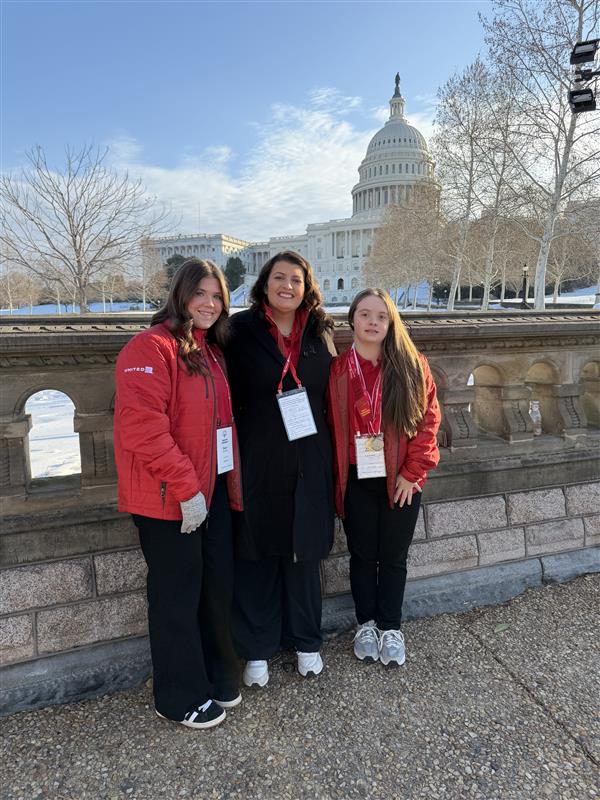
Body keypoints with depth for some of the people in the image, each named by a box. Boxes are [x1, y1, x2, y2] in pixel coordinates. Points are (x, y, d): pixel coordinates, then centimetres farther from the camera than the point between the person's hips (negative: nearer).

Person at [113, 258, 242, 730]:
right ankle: (181, 698, 29)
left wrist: (229, 479, 11)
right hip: (170, 497, -8)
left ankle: (218, 678, 38)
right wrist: (185, 487, -20)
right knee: (178, 594, 8)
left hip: (213, 490, 8)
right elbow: (142, 427, -22)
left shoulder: (211, 350, 14)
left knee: (218, 585, 16)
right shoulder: (152, 347, -13)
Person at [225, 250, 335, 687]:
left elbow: (332, 396, 12)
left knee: (304, 556, 13)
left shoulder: (320, 333, 6)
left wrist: (327, 452, 8)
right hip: (257, 465, -2)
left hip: (308, 466, 2)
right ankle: (257, 650, 29)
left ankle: (306, 642, 35)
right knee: (257, 559, 9)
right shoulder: (241, 331, -3)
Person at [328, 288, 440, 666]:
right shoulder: (339, 369, -2)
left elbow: (429, 419, -5)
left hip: (401, 480, 0)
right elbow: (331, 427, 0)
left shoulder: (411, 365, -5)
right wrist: (336, 475, -4)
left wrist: (413, 472, -9)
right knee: (363, 556, 15)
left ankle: (391, 627, 35)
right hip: (357, 480, 1)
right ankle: (366, 624, 36)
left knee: (394, 558, 14)